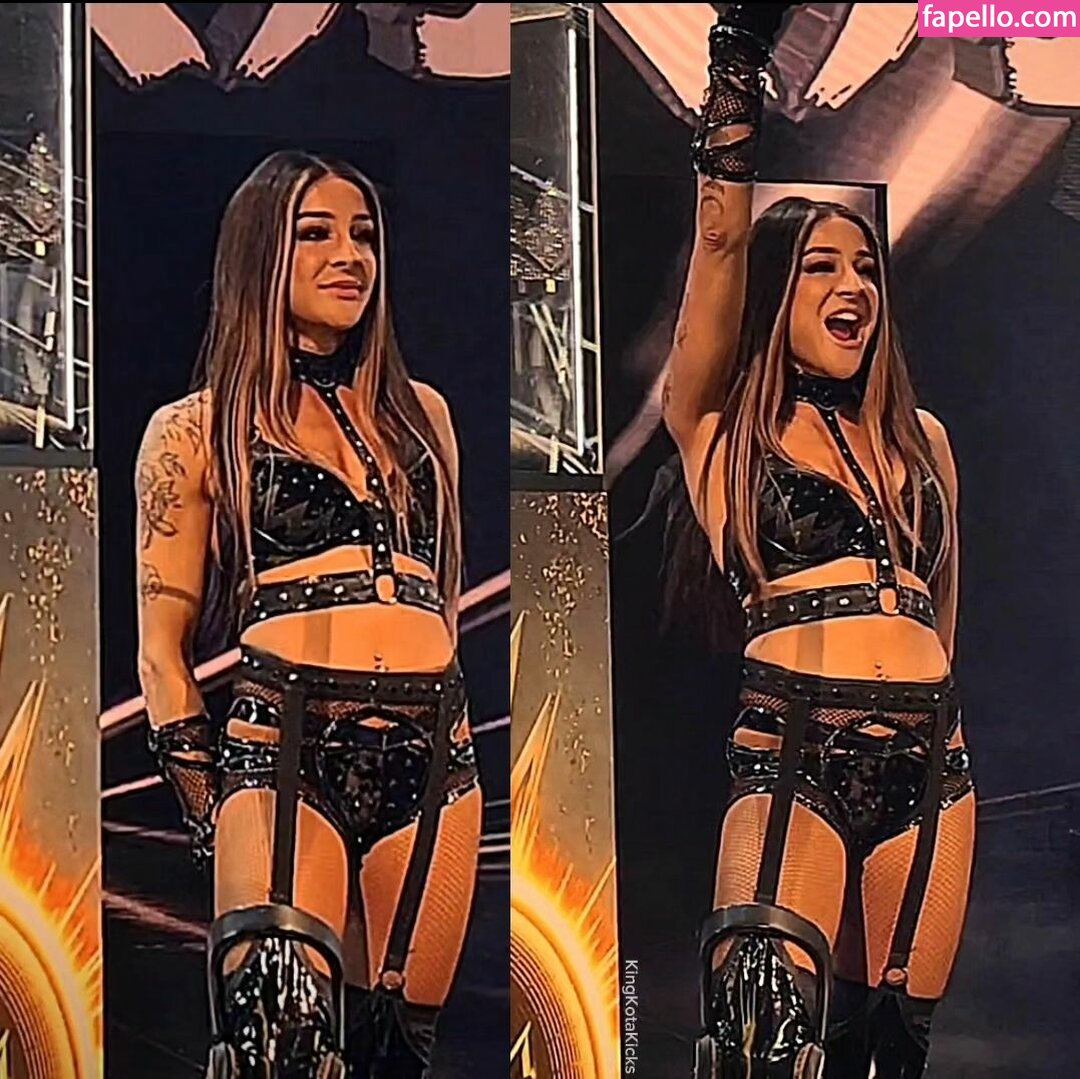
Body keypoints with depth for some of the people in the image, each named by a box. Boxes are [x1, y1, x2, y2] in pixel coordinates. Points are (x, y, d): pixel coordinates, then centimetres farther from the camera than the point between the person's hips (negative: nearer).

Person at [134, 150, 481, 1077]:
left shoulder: (421, 412, 19)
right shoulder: (199, 429, 7)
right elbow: (162, 646, 4)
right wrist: (211, 812, 0)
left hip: (432, 757, 4)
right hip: (282, 751, -4)